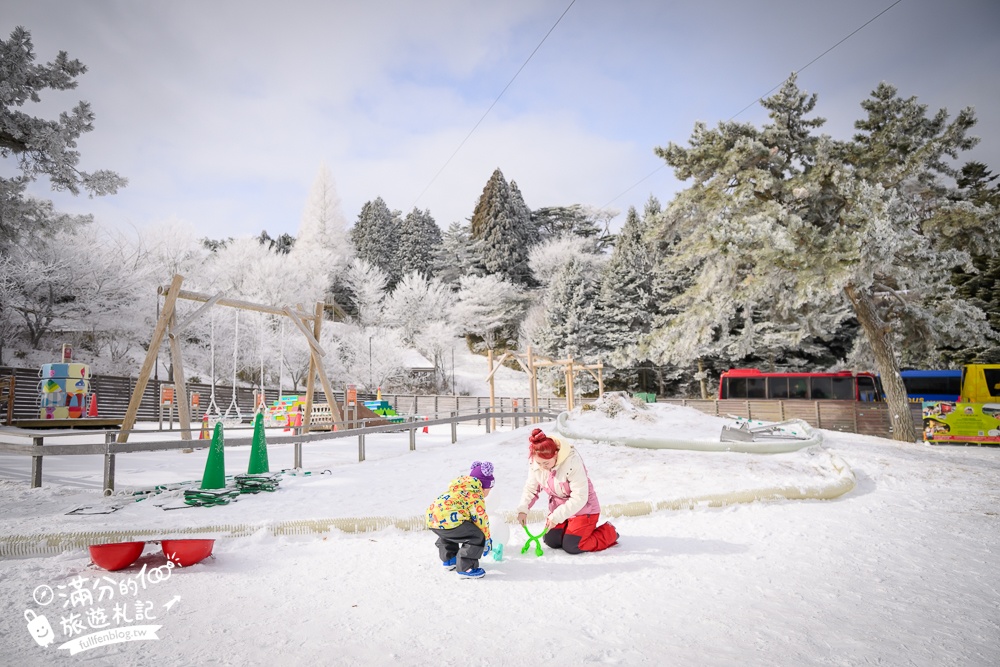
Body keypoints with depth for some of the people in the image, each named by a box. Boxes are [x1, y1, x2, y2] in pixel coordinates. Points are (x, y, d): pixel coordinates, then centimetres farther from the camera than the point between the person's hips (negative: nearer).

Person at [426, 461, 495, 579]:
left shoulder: (458, 487, 31)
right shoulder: (476, 494, 3)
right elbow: (480, 518, 0)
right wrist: (487, 539, 13)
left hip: (432, 518, 10)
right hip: (448, 519, -10)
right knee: (477, 537, -4)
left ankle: (448, 559, 46)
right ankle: (466, 568, 0)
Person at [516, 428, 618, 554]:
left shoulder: (572, 462, -34)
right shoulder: (535, 463, -15)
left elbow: (579, 498, -31)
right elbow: (531, 488, -2)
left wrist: (556, 517, -31)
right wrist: (523, 509, -18)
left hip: (583, 508, -6)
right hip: (559, 507, 6)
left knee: (572, 546, -12)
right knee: (551, 541, -1)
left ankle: (609, 532, 10)